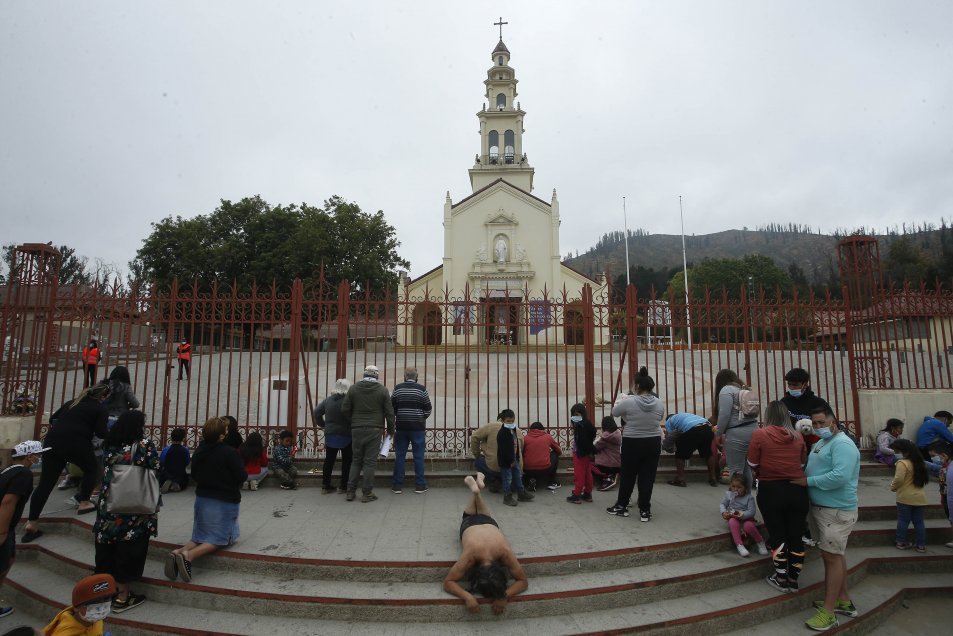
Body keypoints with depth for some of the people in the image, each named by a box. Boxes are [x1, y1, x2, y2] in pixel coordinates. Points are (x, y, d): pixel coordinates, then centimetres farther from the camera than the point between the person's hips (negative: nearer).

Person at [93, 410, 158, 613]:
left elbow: (106, 475, 12)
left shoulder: (110, 445, 4)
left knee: (108, 548, 16)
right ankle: (122, 597, 13)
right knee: (128, 549, 4)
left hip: (108, 505, 5)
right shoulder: (145, 445, -11)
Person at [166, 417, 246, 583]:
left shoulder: (198, 451, -1)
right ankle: (189, 555, -23)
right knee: (220, 538, 1)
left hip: (202, 498, 6)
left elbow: (194, 475, 13)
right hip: (225, 501, -6)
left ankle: (179, 551, -11)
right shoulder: (229, 452, -19)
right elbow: (242, 477, -14)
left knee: (202, 536, 17)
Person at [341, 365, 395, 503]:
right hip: (374, 430, -2)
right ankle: (367, 493, 6)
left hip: (357, 429, 2)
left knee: (356, 460, 13)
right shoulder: (382, 390, -2)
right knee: (370, 461, 3)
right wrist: (390, 430, 10)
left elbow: (344, 410, 2)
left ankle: (350, 491, 14)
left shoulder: (353, 388, 2)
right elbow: (389, 412, -2)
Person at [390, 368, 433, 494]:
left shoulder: (397, 388, 0)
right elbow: (428, 409, -1)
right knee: (418, 456, 4)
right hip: (418, 427, -2)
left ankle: (397, 485, 11)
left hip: (401, 427, 2)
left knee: (399, 456, 8)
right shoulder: (421, 389, -5)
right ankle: (419, 485, 8)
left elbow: (391, 407, 5)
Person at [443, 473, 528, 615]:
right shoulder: (471, 554, -48)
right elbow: (447, 582, -40)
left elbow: (523, 581, -35)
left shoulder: (505, 552, -46)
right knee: (470, 517, 35)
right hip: (469, 525, -1)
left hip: (489, 523, 1)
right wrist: (468, 597, -57)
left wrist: (505, 596, -52)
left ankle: (477, 488, 46)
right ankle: (475, 489, 39)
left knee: (482, 515, 36)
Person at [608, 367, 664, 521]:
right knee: (647, 477, 8)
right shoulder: (659, 403, -5)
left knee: (627, 476, 12)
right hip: (653, 443, 3)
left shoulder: (629, 402, -17)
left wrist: (621, 400, 18)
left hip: (632, 444, -3)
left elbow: (614, 412, 0)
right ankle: (645, 511, 12)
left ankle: (621, 506, 25)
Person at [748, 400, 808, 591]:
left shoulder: (759, 434, -9)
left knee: (777, 536, 10)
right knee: (796, 536, 12)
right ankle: (793, 580, 22)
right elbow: (803, 463, 9)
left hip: (770, 490, -3)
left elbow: (752, 464, -5)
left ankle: (781, 579, 19)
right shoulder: (798, 436, 1)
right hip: (798, 490, 3)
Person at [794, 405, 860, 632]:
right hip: (821, 507, 10)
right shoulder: (821, 443, 13)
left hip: (836, 510, -10)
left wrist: (808, 481, -21)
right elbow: (812, 470, 22)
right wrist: (801, 476, 2)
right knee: (834, 554, 18)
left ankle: (828, 612, 0)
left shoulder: (842, 444, -17)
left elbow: (840, 476, -29)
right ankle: (844, 601, 32)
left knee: (831, 556, -6)